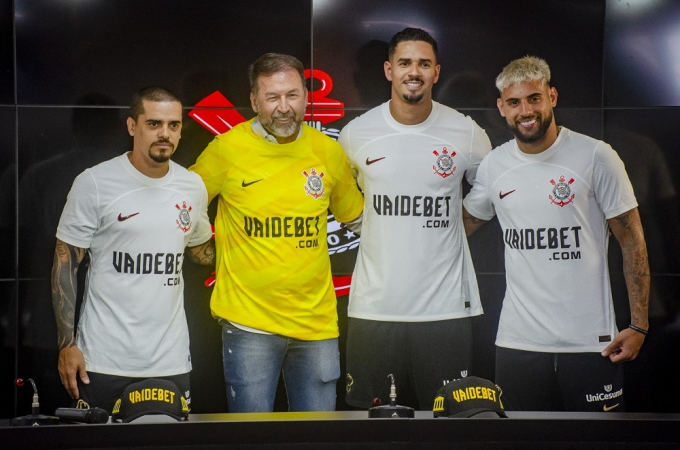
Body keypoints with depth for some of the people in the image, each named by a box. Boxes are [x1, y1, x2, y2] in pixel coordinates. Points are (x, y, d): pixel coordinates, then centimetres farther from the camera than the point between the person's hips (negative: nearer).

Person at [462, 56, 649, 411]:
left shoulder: (595, 157, -5)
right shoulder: (493, 166, 6)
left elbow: (632, 240, -2)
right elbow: (462, 225, 23)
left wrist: (638, 325, -7)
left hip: (591, 342, -3)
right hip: (518, 341, 3)